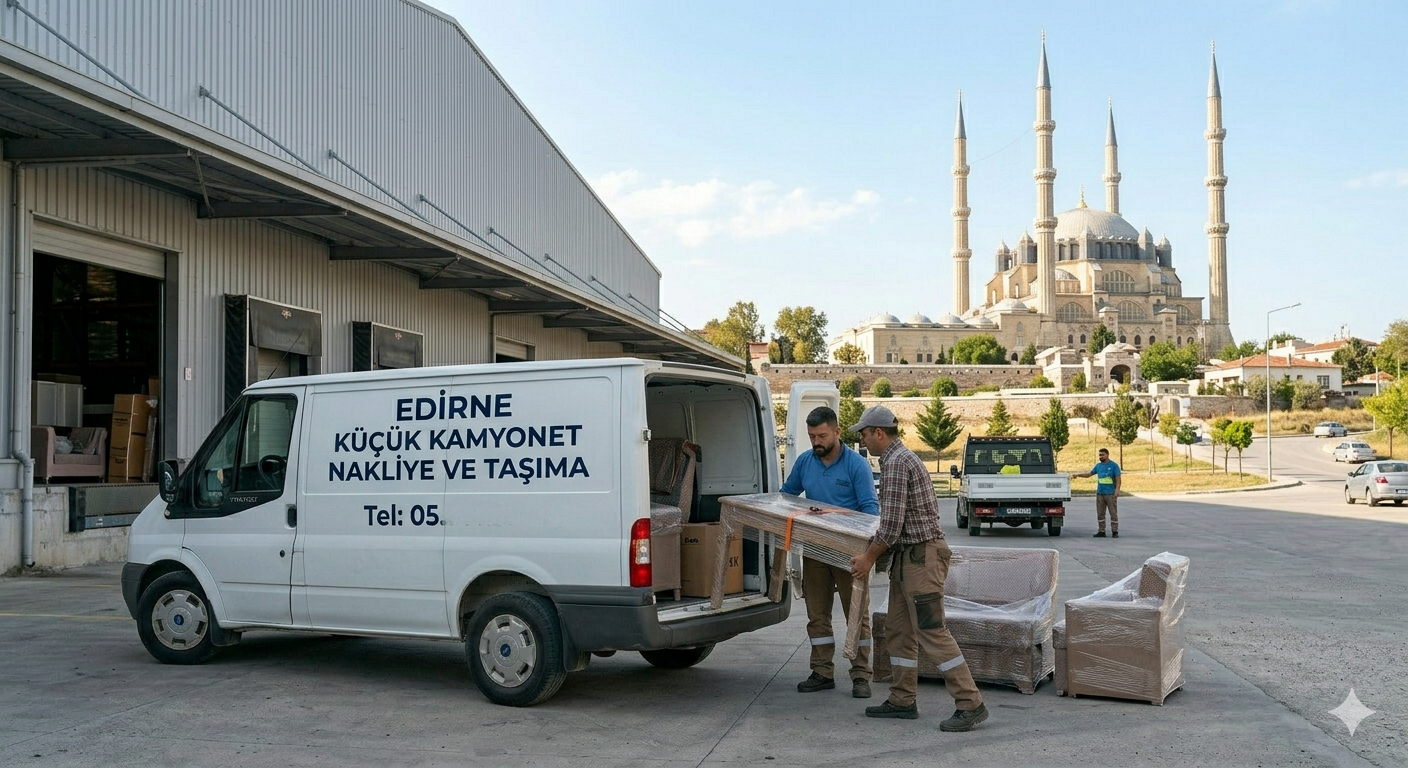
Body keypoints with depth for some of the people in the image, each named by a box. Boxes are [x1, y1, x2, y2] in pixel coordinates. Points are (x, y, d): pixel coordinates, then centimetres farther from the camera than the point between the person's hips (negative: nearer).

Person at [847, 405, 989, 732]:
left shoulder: (895, 463, -16)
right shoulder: (901, 457, 17)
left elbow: (891, 524, -20)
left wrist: (869, 557, -11)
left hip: (921, 555, -11)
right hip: (907, 555, 11)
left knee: (931, 631, -10)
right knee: (898, 629, 12)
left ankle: (970, 704, -8)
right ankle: (903, 700, 18)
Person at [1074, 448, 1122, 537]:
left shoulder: (1114, 465, -3)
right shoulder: (1098, 465, 12)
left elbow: (1118, 479, -7)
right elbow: (1089, 474, 21)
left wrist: (1117, 489, -19)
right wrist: (1078, 475, 10)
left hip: (1110, 494, -5)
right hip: (1100, 493, 5)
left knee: (1113, 513, -2)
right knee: (1100, 513, 7)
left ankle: (1115, 531, 3)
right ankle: (1101, 531, 13)